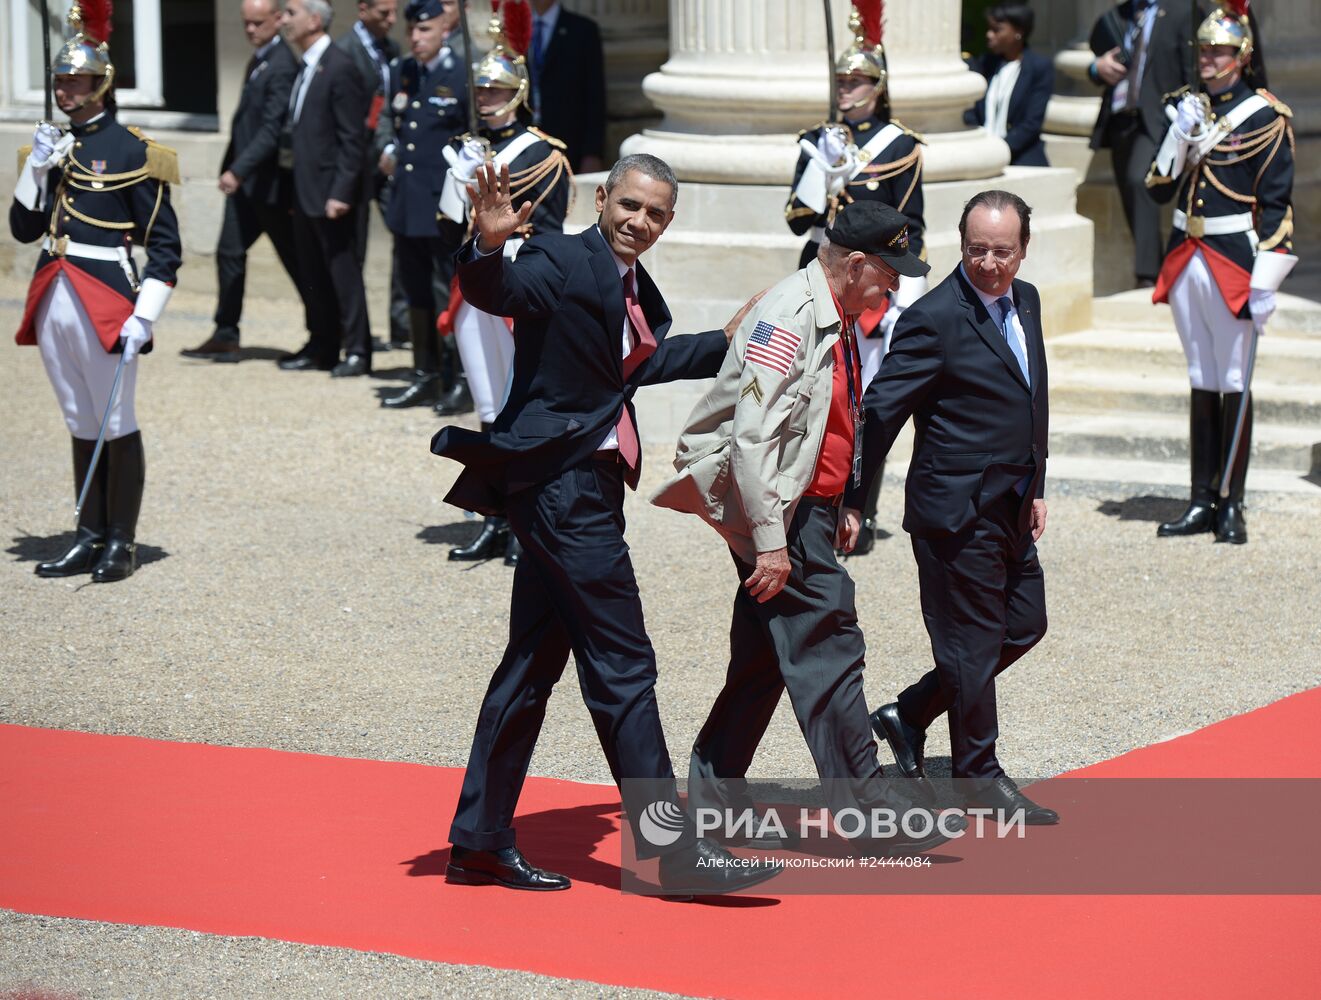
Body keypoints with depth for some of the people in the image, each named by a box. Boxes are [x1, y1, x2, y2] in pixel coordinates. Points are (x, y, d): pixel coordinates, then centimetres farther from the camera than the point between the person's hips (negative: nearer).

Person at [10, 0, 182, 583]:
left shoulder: (132, 152, -7)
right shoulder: (52, 146, 12)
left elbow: (164, 246, -8)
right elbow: (23, 229, 10)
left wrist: (143, 318, -16)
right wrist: (36, 168, -4)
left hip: (106, 304, -6)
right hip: (53, 302, 6)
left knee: (117, 425, 0)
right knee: (82, 426, 12)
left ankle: (121, 545, 7)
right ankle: (89, 540, 18)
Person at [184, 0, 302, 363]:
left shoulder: (282, 67, -17)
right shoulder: (259, 60, 12)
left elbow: (272, 128, -25)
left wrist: (238, 170, -30)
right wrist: (233, 170, 15)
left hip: (269, 183, -9)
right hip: (243, 180, 9)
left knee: (294, 259, 2)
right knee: (229, 252, 5)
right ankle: (226, 337, 9)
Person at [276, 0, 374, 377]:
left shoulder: (340, 68, -14)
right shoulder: (305, 69, 13)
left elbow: (351, 138, -16)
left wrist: (341, 193, -20)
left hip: (331, 191, -9)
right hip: (304, 191, 9)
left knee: (343, 270, -3)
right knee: (313, 274, 13)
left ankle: (356, 350, 2)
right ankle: (321, 346, 21)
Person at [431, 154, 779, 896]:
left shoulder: (635, 289, 14)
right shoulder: (561, 263, -12)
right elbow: (495, 292, -30)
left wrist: (729, 344, 41)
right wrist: (488, 244, -51)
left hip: (584, 489, 10)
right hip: (564, 483, -10)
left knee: (535, 661, 12)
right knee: (623, 667, -7)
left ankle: (481, 843, 19)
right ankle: (674, 847, -4)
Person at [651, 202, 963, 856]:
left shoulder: (835, 322, 13)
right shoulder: (787, 318, -19)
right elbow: (752, 438, -23)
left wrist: (839, 509, 23)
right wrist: (769, 542, -24)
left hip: (808, 508, 10)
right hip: (778, 512, -10)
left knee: (763, 660, 14)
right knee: (828, 653, -9)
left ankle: (711, 801, 22)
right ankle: (867, 816, -6)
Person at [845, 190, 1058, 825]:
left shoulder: (1024, 302, 8)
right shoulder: (935, 319, -17)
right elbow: (880, 411, -16)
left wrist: (1035, 487, 18)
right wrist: (853, 501, -15)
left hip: (1009, 507, 9)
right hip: (957, 509, -9)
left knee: (1025, 625, 15)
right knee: (973, 640, 2)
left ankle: (908, 715, 25)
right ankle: (979, 775, 16)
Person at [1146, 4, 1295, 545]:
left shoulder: (1265, 117, -7)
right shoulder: (1189, 109, 10)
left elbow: (1276, 206, -9)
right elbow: (1159, 189, 9)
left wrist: (1265, 281, -15)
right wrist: (1180, 134, -7)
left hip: (1233, 260, -6)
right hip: (1185, 258, 6)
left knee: (1233, 383, -1)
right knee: (1201, 383, 9)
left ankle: (1232, 505, 4)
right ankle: (1202, 501, 13)